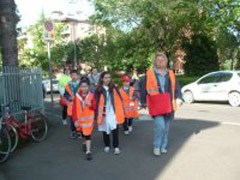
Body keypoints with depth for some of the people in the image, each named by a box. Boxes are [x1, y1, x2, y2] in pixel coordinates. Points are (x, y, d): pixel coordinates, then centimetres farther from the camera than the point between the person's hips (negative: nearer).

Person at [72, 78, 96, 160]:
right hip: (79, 119, 2)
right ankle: (84, 143, 49)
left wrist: (90, 105, -28)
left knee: (88, 134, -7)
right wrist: (75, 120, -8)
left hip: (89, 118, -2)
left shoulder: (91, 96, -9)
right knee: (83, 133, 20)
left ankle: (88, 151, -1)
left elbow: (94, 107, -6)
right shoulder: (77, 96, -7)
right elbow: (74, 109, -5)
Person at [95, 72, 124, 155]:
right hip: (104, 113, 0)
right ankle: (107, 146, 30)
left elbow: (119, 99, 2)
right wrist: (98, 114, -6)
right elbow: (97, 103, -2)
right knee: (105, 130, 13)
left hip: (113, 113, 0)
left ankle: (116, 147, 8)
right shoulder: (99, 90, -3)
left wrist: (120, 111, -4)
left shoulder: (114, 88, 0)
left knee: (115, 129, -4)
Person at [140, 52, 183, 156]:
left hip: (168, 106, 4)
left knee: (166, 127, 13)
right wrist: (143, 102, 3)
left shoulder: (170, 74, 11)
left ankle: (163, 146, 30)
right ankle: (156, 147, 5)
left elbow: (176, 88, 10)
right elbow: (144, 89, 3)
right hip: (156, 106, -4)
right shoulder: (149, 74, 0)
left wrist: (178, 98, -5)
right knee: (160, 125, -15)